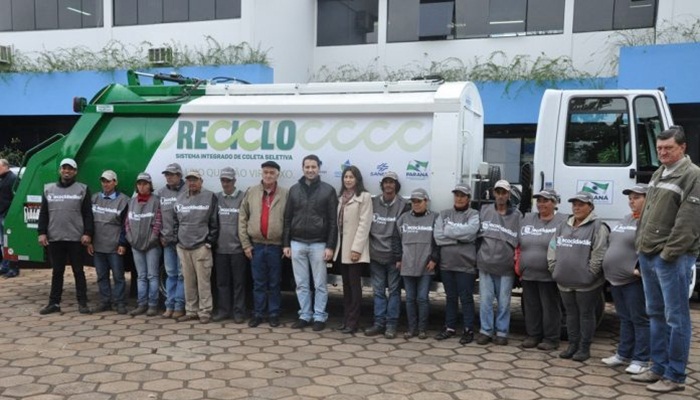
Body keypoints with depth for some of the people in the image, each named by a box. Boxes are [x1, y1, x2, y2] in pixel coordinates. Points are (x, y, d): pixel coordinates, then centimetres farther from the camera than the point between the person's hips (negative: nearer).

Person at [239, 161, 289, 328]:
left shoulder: (286, 194, -1)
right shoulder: (251, 193, 4)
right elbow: (242, 218, 4)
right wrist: (245, 244, 0)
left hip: (276, 246, -1)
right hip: (256, 245, 2)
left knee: (274, 284, 9)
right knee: (258, 283, 10)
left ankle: (273, 314, 19)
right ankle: (258, 314, 20)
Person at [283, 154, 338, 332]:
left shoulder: (328, 190, -1)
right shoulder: (294, 189, 8)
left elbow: (333, 221, -3)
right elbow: (287, 218, 10)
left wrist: (330, 246, -9)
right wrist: (286, 243, 5)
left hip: (318, 244, -3)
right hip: (297, 243, 3)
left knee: (320, 284, 3)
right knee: (301, 284, 9)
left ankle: (319, 316, 13)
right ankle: (305, 315, 19)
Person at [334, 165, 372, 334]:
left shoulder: (364, 196, -6)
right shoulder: (341, 198, 14)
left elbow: (364, 224, -13)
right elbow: (338, 222, 12)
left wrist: (356, 248, -18)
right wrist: (336, 245, 4)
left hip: (354, 248, -6)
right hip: (342, 247, 6)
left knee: (354, 285, -2)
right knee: (346, 285, 11)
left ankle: (353, 322, 2)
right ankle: (346, 319, 18)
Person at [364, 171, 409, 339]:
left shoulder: (403, 205, -5)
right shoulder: (373, 203, 5)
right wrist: (370, 246, 6)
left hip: (393, 256, -3)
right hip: (376, 254, 3)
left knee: (393, 290, 3)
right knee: (378, 291, 9)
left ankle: (391, 324, 9)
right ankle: (379, 323, 16)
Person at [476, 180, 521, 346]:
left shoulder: (516, 215, 3)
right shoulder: (484, 211, 8)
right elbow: (476, 234, 13)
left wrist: (517, 259, -2)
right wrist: (479, 255, 8)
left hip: (506, 266, -1)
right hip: (485, 264, 1)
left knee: (504, 302, 5)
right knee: (485, 300, 3)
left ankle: (502, 332, 16)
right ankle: (486, 331, 14)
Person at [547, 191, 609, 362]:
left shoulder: (597, 227, -8)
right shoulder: (563, 226, 14)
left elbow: (599, 254, -15)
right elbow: (552, 248, 13)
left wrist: (589, 274, -17)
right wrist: (554, 268, 4)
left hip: (586, 283, -6)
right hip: (565, 281, 6)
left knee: (586, 314, 5)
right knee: (571, 313, 14)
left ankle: (584, 348, 14)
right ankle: (572, 345, 24)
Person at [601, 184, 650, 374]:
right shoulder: (626, 220, 18)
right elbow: (613, 244, 24)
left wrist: (640, 269, -24)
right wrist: (610, 272, 19)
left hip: (634, 280, -9)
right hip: (616, 279, 9)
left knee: (639, 320, -1)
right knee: (624, 319, 16)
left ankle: (641, 360, 4)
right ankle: (623, 354, 24)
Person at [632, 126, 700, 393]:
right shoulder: (658, 175, 18)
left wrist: (669, 252, -18)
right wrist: (641, 245, 15)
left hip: (672, 259, -9)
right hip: (648, 256, 9)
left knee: (676, 318, -1)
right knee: (656, 314, 15)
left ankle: (675, 376, 6)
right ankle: (658, 368, 25)